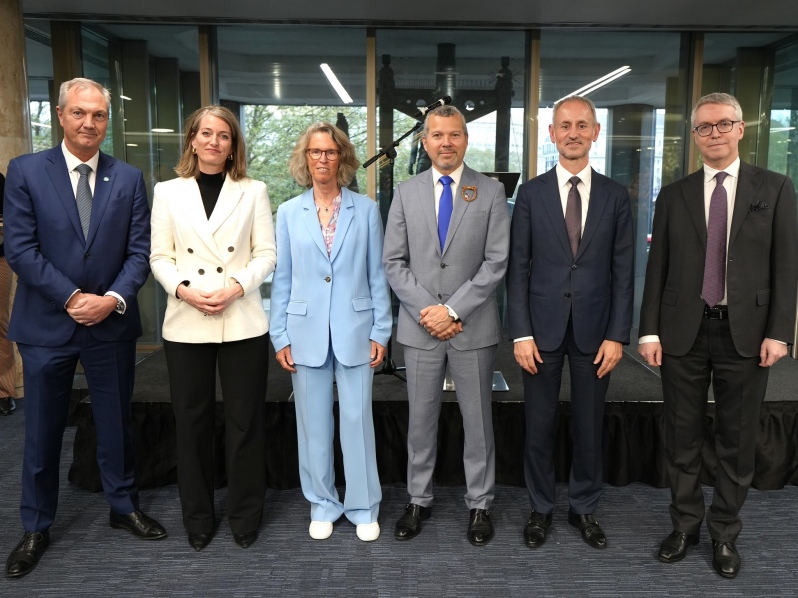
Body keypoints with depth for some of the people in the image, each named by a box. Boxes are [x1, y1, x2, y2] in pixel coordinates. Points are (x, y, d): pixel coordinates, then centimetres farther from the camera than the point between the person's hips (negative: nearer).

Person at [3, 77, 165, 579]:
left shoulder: (129, 178, 3)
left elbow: (139, 251, -1)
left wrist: (112, 299, -14)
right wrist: (73, 298, -14)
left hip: (112, 324, 1)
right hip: (46, 324, -1)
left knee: (116, 424, 14)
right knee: (42, 431, 11)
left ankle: (124, 506, 34)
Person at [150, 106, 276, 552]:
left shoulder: (254, 192, 6)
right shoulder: (169, 192, 9)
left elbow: (267, 254, 1)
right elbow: (160, 257, 6)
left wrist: (236, 288, -14)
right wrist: (183, 290, -12)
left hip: (243, 322, -1)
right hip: (186, 323, 1)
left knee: (245, 420, 5)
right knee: (192, 421, 10)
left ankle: (246, 516, 23)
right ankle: (198, 518, 27)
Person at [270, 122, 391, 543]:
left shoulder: (366, 210, 2)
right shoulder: (289, 213, 5)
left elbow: (377, 275, 2)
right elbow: (282, 280, 6)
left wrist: (380, 332, -1)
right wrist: (280, 337, 2)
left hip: (354, 331, -1)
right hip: (307, 333, 2)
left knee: (357, 420, 5)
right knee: (313, 423, 10)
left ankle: (363, 507, 22)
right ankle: (322, 504, 27)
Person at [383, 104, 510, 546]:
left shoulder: (491, 192, 0)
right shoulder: (406, 193, 6)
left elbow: (497, 262, -7)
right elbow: (393, 262, 2)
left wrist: (453, 310, -14)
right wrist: (426, 309, -10)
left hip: (473, 327, -1)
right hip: (420, 326, 2)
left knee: (478, 420, 10)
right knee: (421, 419, 12)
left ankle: (479, 504, 27)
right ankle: (418, 500, 30)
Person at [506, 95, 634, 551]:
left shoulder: (615, 196, 4)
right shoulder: (531, 194, 1)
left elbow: (623, 271, 2)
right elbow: (518, 268, -2)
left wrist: (617, 335, -4)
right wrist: (521, 333, -7)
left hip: (594, 330, 1)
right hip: (543, 329, -1)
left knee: (590, 427, 12)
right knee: (540, 426, 9)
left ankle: (585, 508, 31)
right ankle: (541, 508, 28)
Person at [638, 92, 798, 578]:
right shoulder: (674, 195, 6)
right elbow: (657, 268, 4)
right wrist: (650, 330, -1)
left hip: (745, 333, -1)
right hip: (683, 332, 1)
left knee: (738, 441, 9)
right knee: (682, 438, 10)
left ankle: (725, 533, 27)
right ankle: (686, 525, 28)